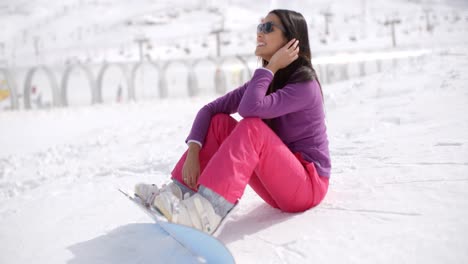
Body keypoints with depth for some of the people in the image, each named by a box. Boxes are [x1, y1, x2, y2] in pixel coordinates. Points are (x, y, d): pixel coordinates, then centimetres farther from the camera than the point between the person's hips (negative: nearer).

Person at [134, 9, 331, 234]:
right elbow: (210, 109, 1)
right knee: (220, 122, -6)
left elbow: (250, 108, -33)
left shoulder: (305, 84, -17)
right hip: (277, 184, 7)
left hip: (308, 186, -7)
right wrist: (193, 153, -14)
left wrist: (271, 67, -20)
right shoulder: (266, 80, 6)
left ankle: (205, 214, -43)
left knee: (252, 126, -30)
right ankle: (178, 192, -17)